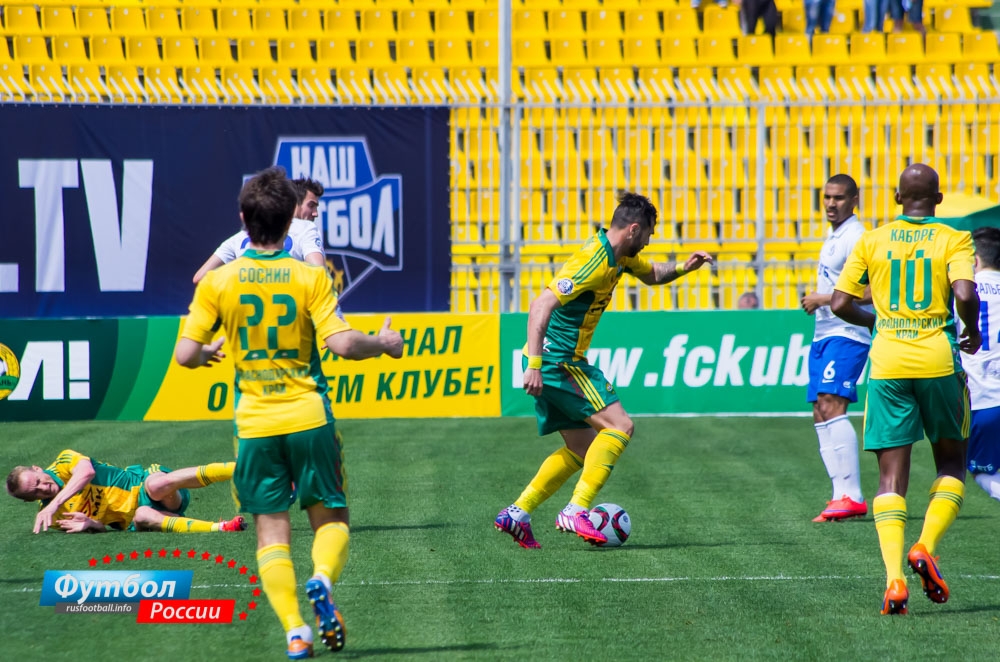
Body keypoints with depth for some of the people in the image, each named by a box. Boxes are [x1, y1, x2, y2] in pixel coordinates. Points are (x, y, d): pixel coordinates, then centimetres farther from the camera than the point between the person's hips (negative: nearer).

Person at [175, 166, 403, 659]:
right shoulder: (310, 277, -8)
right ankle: (321, 581, -18)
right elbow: (342, 344, -15)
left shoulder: (217, 282, -3)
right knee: (331, 518, 13)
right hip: (309, 417, -1)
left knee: (271, 532, 7)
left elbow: (185, 354, -4)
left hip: (255, 424, 1)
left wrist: (208, 352, 19)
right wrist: (383, 344, 4)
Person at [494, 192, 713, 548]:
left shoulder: (619, 256, 10)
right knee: (619, 425, -12)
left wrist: (682, 268, 9)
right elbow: (542, 305, -28)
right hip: (558, 360, -10)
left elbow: (651, 274, 31)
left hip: (553, 361, 10)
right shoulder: (594, 262, -21)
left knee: (582, 448, 15)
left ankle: (515, 514, 13)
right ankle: (576, 512, -16)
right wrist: (534, 365, -34)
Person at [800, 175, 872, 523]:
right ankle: (841, 495, 8)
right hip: (824, 336, 10)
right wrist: (817, 299, 11)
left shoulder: (855, 237, -13)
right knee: (821, 415, 6)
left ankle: (852, 496, -22)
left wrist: (825, 299, -16)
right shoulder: (833, 236, 18)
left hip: (847, 335, -10)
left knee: (831, 407, -20)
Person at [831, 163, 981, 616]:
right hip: (938, 361, -2)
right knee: (951, 461, 17)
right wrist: (973, 332, 4)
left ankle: (893, 576, -13)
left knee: (891, 476, 2)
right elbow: (965, 295, -16)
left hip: (887, 362, 2)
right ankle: (926, 546, -4)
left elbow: (840, 304, 5)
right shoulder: (953, 240, 0)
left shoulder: (872, 242, 7)